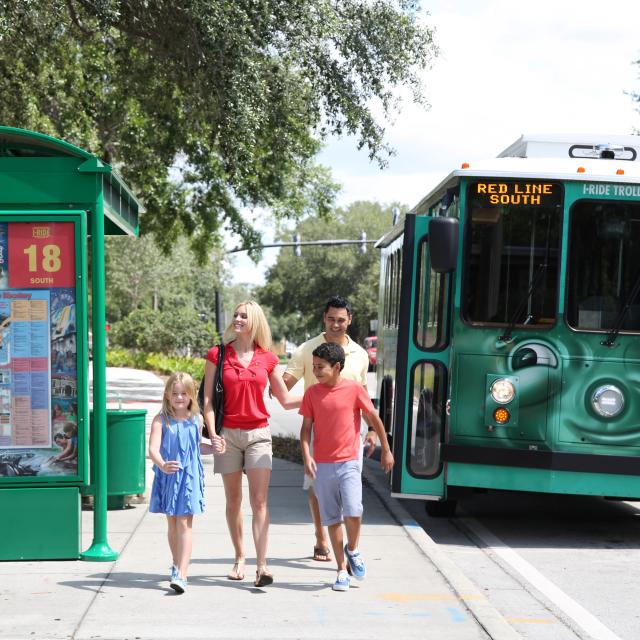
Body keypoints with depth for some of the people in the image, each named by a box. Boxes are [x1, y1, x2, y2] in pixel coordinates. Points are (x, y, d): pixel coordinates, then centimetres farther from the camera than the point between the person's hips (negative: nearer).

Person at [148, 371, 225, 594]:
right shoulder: (161, 420, -7)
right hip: (167, 477, 0)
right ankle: (177, 565, 35)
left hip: (189, 477, 0)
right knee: (172, 523, 15)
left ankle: (181, 575, -15)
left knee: (184, 524, -8)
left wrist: (212, 447, 3)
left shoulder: (196, 420, 2)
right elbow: (153, 448, -20)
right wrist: (162, 465, -38)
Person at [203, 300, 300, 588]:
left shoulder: (267, 359, 4)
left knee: (259, 501, -8)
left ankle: (262, 566, -12)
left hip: (258, 434, 0)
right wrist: (212, 434, -10)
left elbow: (286, 400, 12)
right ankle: (240, 558, 23)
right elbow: (208, 399, 0)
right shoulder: (217, 355, 1)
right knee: (233, 500, 8)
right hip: (228, 434, 0)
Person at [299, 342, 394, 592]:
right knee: (332, 519, 6)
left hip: (349, 462, -2)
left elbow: (374, 419, 4)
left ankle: (352, 550, 15)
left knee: (353, 512, -16)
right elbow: (306, 428, 3)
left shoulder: (354, 389, -6)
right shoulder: (312, 393, 1)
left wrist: (386, 450, 10)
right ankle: (342, 570, 17)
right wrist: (306, 456, -12)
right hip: (322, 465, 2)